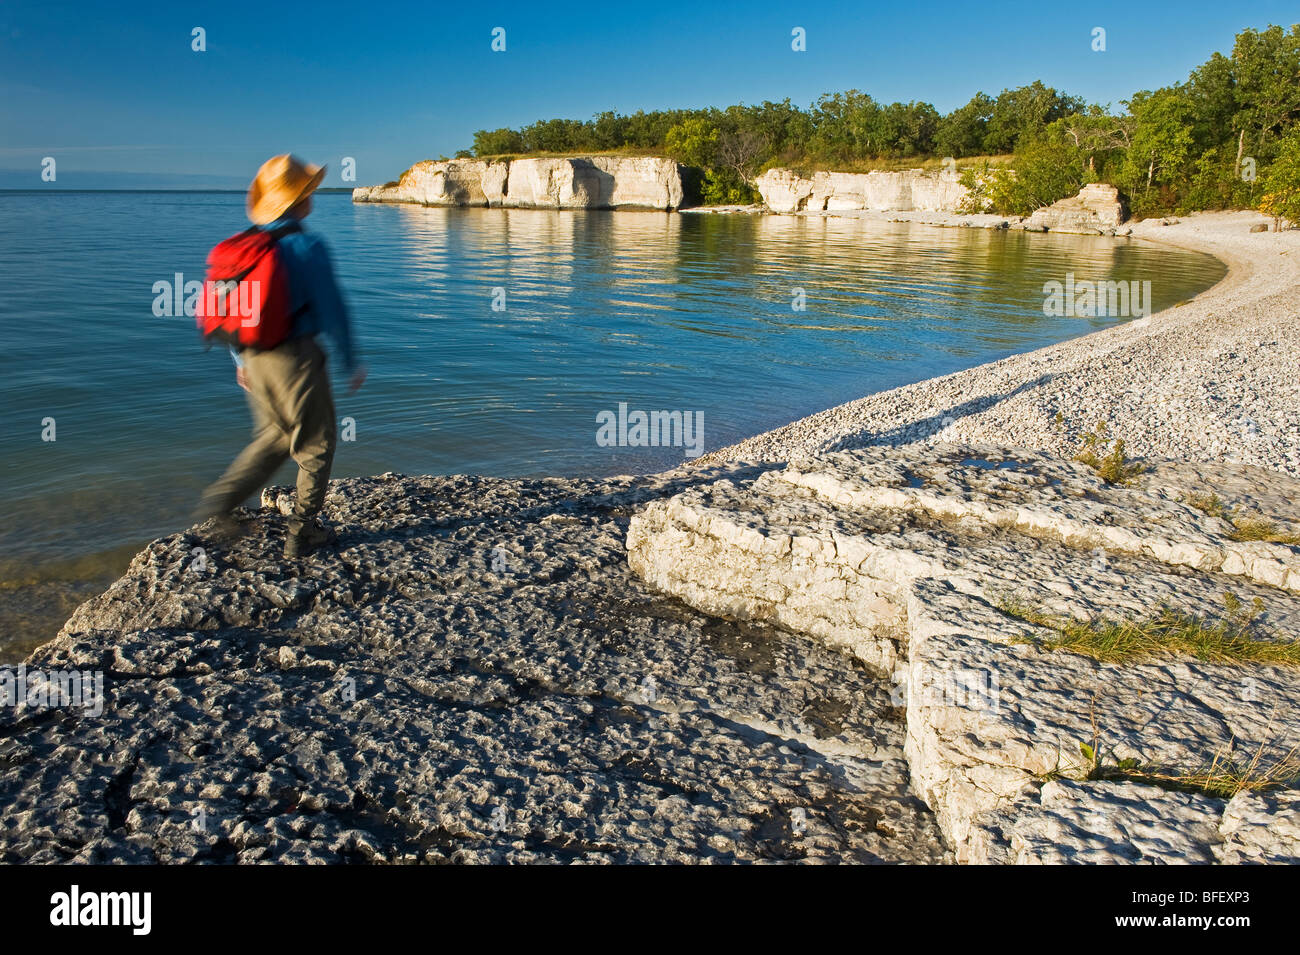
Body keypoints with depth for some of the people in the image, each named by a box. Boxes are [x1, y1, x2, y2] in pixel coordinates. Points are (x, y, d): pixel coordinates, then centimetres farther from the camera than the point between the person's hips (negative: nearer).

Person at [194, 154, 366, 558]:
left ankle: (222, 498, 13)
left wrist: (241, 359, 22)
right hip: (296, 358, -7)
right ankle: (302, 533, 15)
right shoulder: (308, 248, -15)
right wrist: (351, 362, -2)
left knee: (275, 435, 25)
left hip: (256, 358, 7)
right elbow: (331, 310, -13)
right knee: (315, 446, 9)